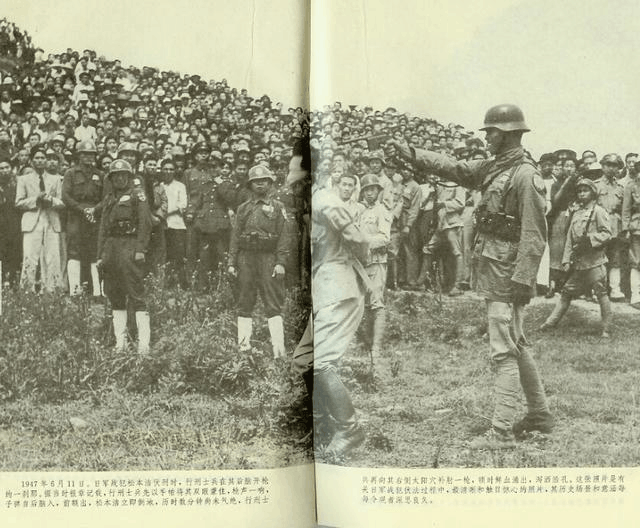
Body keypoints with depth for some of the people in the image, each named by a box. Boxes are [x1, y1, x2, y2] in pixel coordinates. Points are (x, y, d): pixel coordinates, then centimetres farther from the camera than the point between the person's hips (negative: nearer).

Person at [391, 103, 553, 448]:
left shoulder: (525, 175, -15)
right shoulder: (492, 167, 12)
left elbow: (534, 235, -19)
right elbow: (454, 169, 19)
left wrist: (522, 279, -22)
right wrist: (412, 154, 11)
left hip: (507, 275, -10)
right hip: (490, 271, 10)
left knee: (504, 352, -6)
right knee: (516, 346, 17)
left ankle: (501, 432, -1)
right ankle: (539, 415, 30)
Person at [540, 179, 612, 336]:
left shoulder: (598, 211, -3)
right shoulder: (577, 213, 17)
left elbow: (607, 233, -10)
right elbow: (570, 239, 15)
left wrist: (588, 239, -22)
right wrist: (566, 261, 8)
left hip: (595, 260, -7)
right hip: (578, 261, 7)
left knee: (601, 293, -3)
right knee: (567, 291, 11)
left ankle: (606, 329, 4)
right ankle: (551, 322, 17)